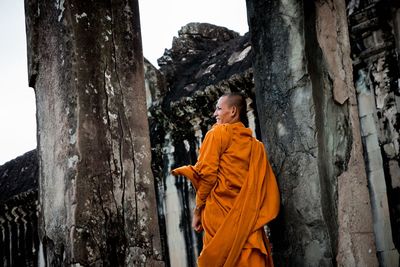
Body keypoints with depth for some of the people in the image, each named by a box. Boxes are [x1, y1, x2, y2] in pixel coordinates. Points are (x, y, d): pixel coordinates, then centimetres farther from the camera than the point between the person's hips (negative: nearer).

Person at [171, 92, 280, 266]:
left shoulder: (218, 132, 2)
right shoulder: (255, 144, 17)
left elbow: (207, 173, -7)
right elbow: (264, 185, 11)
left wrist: (198, 210, -2)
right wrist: (254, 215, 12)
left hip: (221, 212, -5)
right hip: (248, 215, 5)